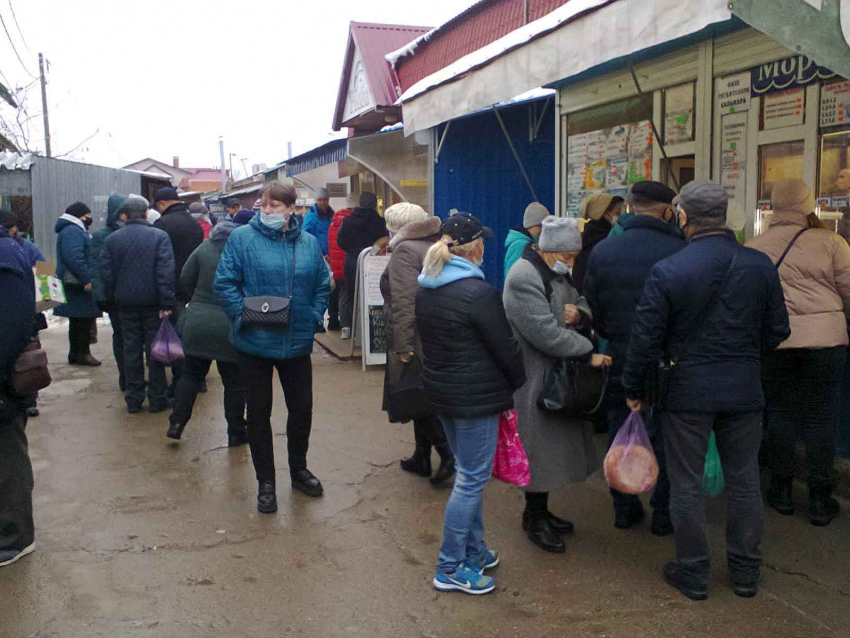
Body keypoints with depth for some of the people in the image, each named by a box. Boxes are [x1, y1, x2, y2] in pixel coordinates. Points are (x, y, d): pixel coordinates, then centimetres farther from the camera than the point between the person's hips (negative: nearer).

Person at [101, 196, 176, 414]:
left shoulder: (111, 239, 2)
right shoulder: (159, 236, -8)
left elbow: (106, 274, 2)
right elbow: (166, 272, -15)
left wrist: (114, 300, 12)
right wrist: (166, 303, -15)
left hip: (126, 304, 3)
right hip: (152, 303, -3)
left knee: (131, 350, 10)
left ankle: (133, 400, 15)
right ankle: (157, 399, 10)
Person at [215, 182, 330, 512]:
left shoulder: (309, 243, 4)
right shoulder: (242, 238, -6)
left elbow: (322, 286, 10)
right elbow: (225, 283, -8)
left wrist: (315, 317, -2)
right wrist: (243, 315, -18)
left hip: (297, 343, 3)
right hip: (255, 342, -3)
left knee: (302, 408, 14)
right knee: (259, 412, 8)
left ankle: (298, 470, 37)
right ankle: (265, 482, 24)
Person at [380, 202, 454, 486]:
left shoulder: (405, 250, -12)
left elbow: (405, 302, -21)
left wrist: (403, 346, -22)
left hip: (415, 342, -9)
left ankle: (450, 455, -1)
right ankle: (421, 459, 27)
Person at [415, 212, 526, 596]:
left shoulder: (425, 288, 6)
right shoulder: (478, 292, -20)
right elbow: (505, 347, -14)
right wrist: (518, 383, 3)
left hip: (441, 390, 9)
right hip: (477, 396, -9)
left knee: (468, 473, 20)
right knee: (472, 479, 1)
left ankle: (474, 551, 31)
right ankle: (450, 568, 9)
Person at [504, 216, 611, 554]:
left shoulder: (558, 273, 12)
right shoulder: (524, 278, -21)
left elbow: (582, 303, 17)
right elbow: (546, 333, -26)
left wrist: (580, 313, -8)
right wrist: (589, 354, -20)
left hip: (559, 374, 10)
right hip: (535, 379, -9)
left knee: (552, 447, 16)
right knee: (539, 447, 1)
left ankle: (541, 511, 31)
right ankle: (534, 519, 17)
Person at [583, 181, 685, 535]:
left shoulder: (602, 251, -3)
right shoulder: (678, 252, -15)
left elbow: (593, 310, 4)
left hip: (620, 358, 3)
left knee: (620, 432, 15)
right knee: (663, 436, 9)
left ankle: (624, 508, 25)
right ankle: (663, 514, 20)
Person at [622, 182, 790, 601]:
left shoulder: (667, 271, -14)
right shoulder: (760, 265, -3)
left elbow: (645, 338, -10)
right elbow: (777, 330, 5)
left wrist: (633, 389, 3)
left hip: (688, 391, -3)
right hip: (744, 391, 4)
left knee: (686, 484, 10)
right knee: (744, 482, 16)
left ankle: (693, 574, 21)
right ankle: (746, 573, 28)